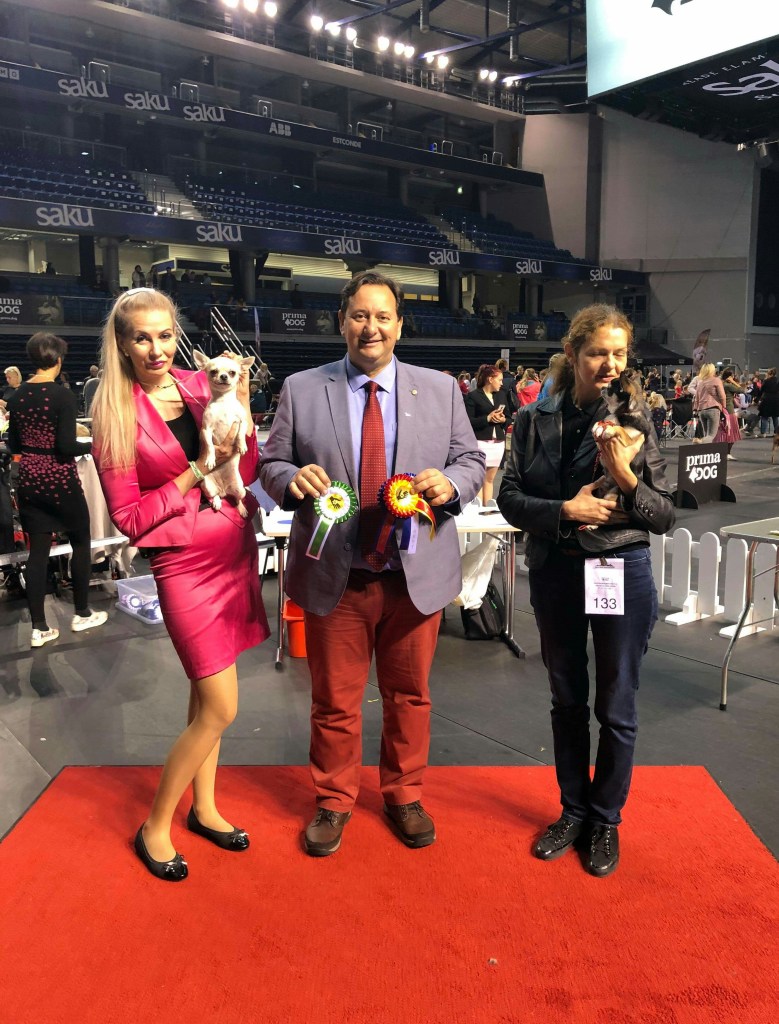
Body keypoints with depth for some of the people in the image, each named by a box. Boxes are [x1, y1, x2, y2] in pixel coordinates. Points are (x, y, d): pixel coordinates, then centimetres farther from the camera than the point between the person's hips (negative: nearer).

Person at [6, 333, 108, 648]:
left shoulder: (17, 395, 3)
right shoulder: (62, 394, -15)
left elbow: (13, 445, 9)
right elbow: (66, 446, -20)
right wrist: (94, 446, -3)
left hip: (29, 479, 5)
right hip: (59, 479, -5)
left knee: (38, 549, 9)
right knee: (81, 542, 14)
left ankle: (39, 627, 13)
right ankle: (82, 614, 23)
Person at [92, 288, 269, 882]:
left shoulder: (198, 385, 3)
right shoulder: (115, 415, -9)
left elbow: (247, 472, 1)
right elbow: (128, 517, -9)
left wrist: (240, 404, -12)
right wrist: (196, 472, -17)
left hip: (235, 549, 5)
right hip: (184, 561, -5)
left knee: (206, 694, 16)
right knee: (220, 710, -3)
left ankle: (203, 808, 36)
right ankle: (155, 828, 19)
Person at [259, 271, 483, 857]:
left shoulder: (441, 389, 3)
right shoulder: (301, 390, 1)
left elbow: (472, 461, 5)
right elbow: (271, 463, 3)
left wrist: (450, 483, -18)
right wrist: (292, 478, -20)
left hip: (416, 576, 1)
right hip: (334, 578, -1)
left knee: (410, 696, 17)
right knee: (334, 700, 14)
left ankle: (405, 796, 41)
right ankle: (334, 802, 37)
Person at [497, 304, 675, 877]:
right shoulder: (535, 421, -2)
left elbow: (665, 516, -6)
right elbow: (509, 498, -3)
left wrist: (628, 480, -24)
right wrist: (566, 512, -18)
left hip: (623, 574, -2)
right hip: (556, 573, 2)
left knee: (616, 708, 11)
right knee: (567, 701, 17)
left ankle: (606, 821, 33)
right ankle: (573, 812, 37)